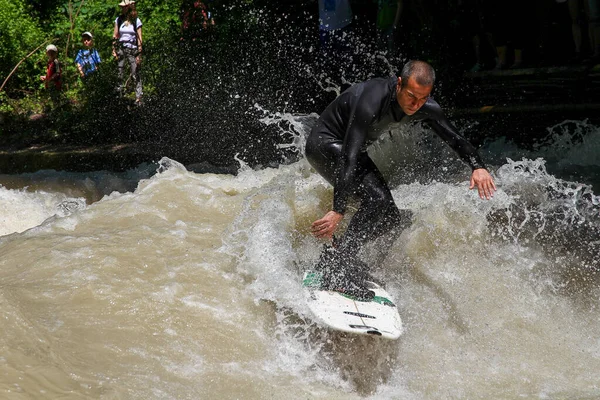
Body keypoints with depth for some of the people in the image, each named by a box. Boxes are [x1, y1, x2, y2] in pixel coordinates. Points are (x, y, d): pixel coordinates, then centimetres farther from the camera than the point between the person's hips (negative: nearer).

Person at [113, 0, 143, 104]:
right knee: (119, 74, 1)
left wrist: (139, 54, -5)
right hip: (121, 49, 3)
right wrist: (114, 50, 4)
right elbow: (115, 36, 13)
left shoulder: (136, 21, 0)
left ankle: (138, 97, -1)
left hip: (132, 49, -3)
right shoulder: (119, 20, 8)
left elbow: (139, 38, 0)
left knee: (135, 75, -4)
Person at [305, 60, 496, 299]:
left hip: (353, 149, 9)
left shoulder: (426, 108, -13)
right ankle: (338, 263, -24)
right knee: (377, 199, -28)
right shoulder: (371, 101, -36)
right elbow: (349, 158, -39)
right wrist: (338, 211, -44)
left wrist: (478, 166, -20)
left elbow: (455, 139, 0)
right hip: (325, 143, -8)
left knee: (392, 220, 1)